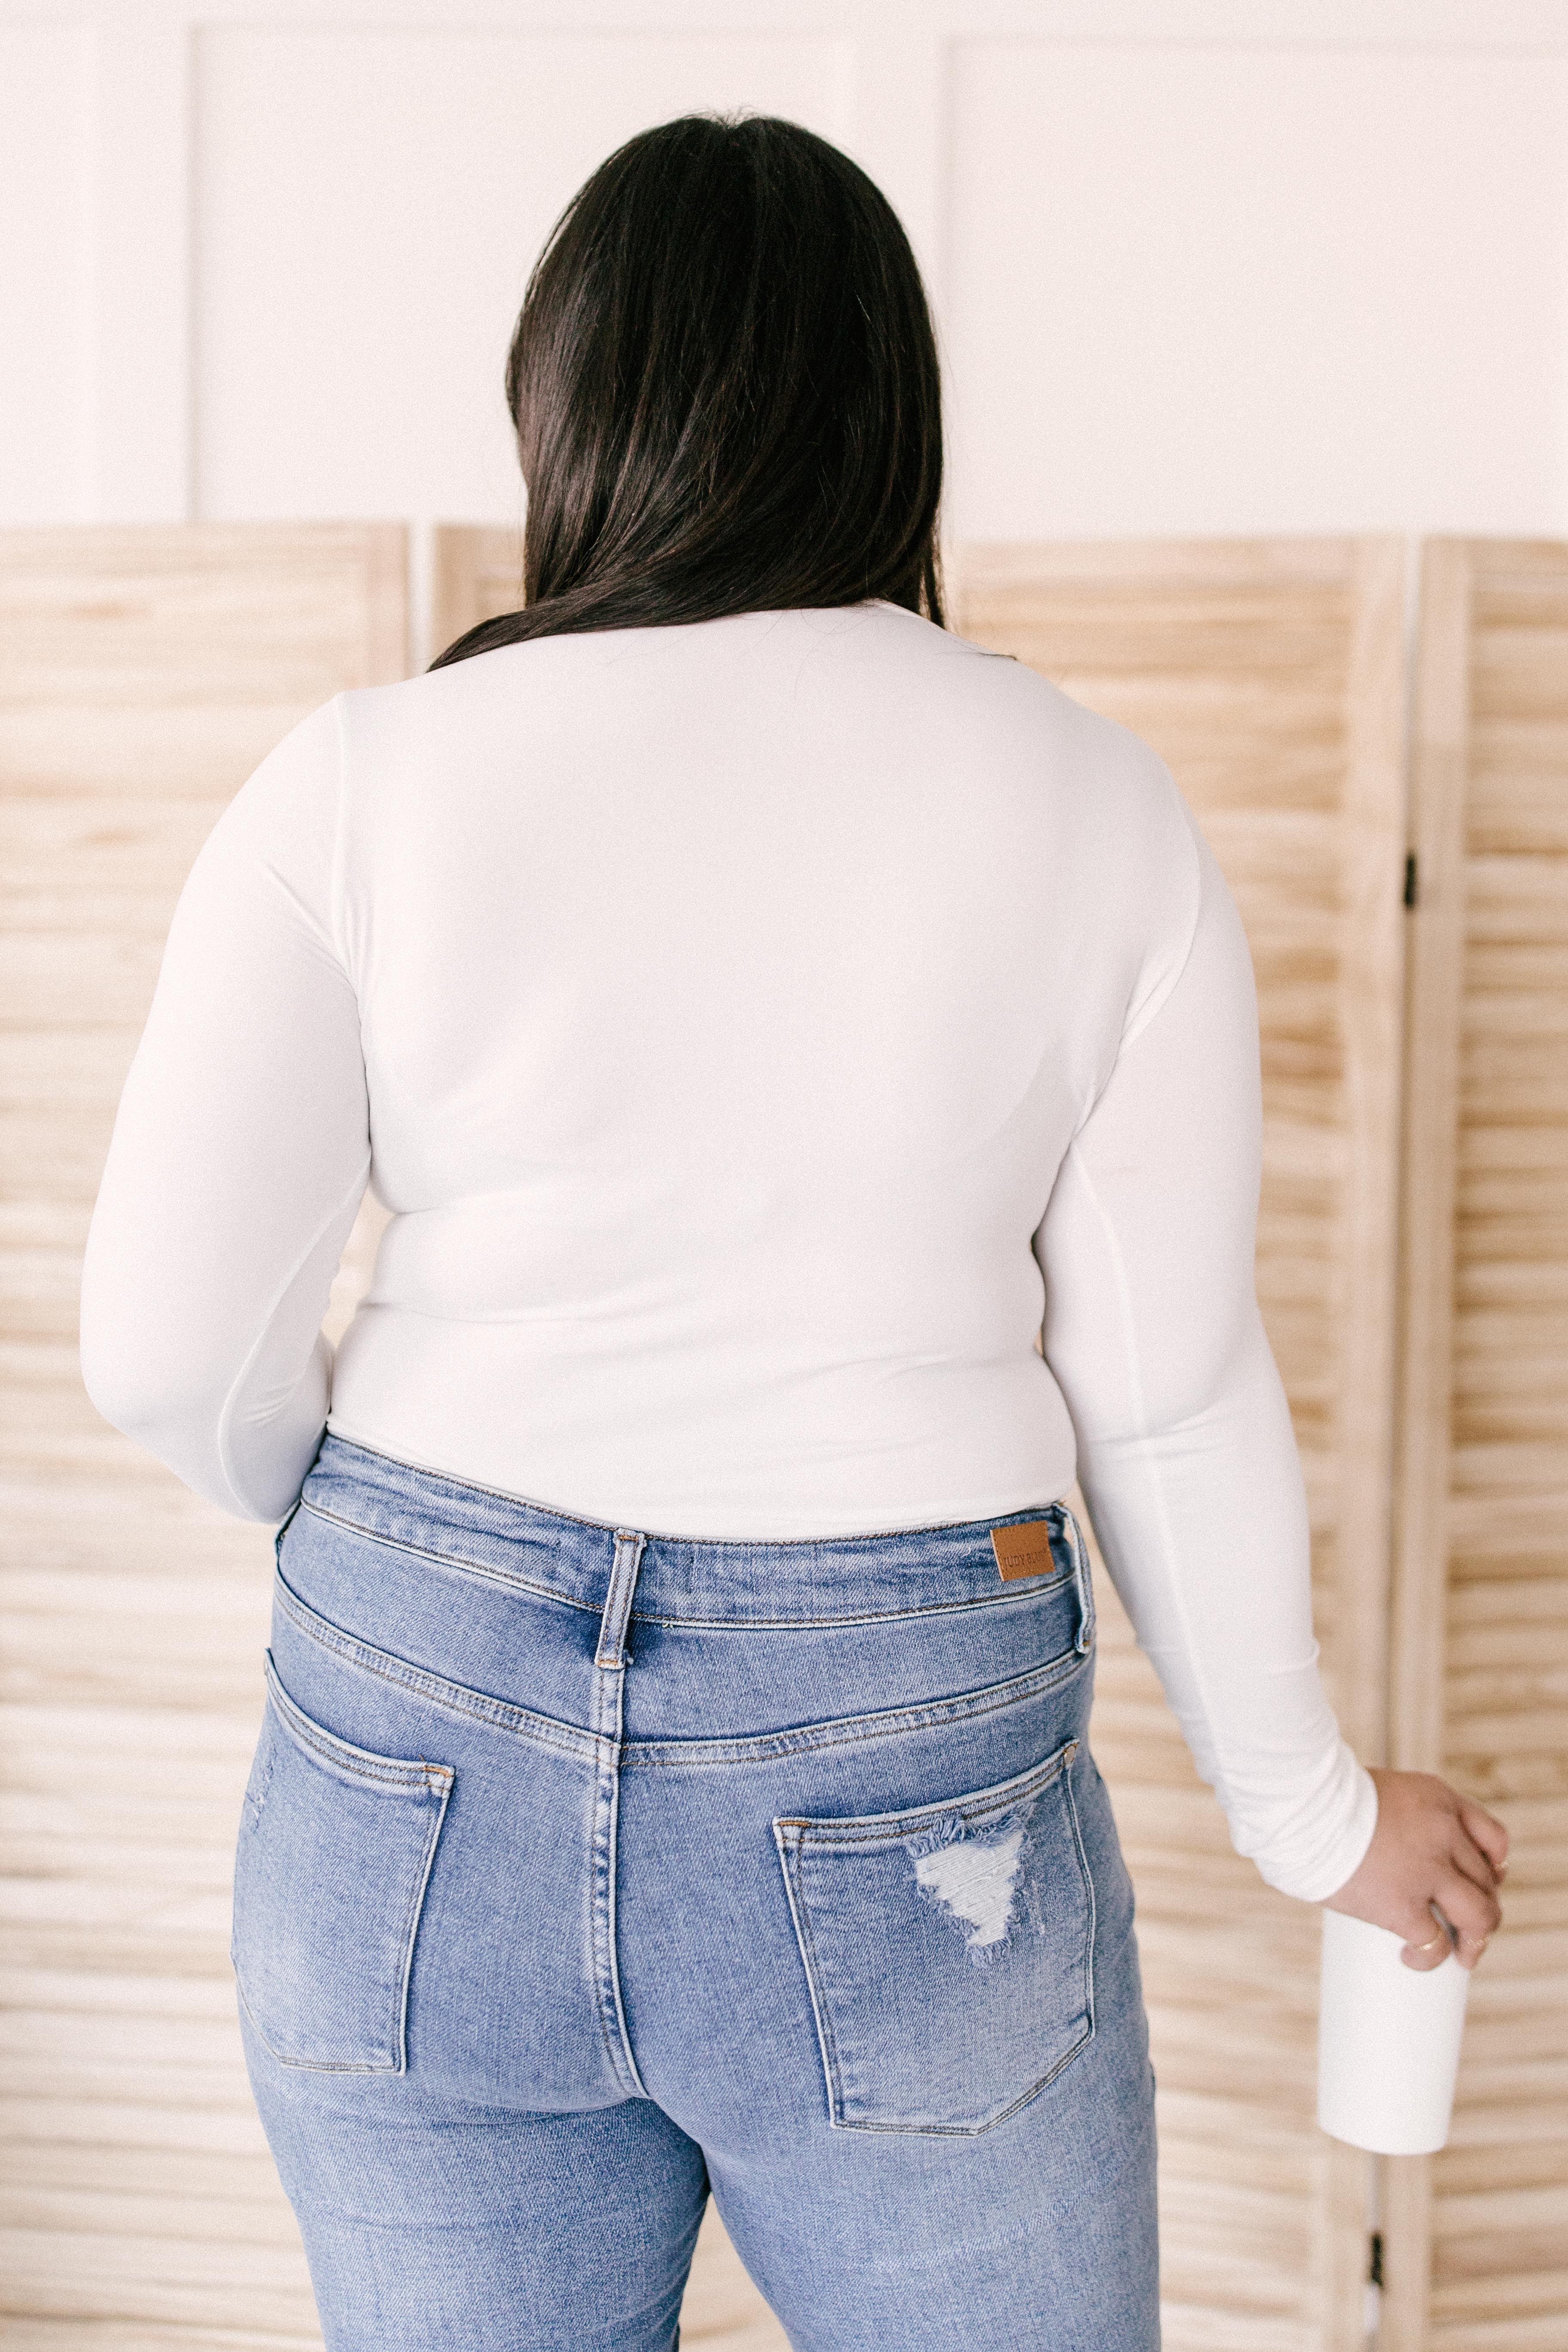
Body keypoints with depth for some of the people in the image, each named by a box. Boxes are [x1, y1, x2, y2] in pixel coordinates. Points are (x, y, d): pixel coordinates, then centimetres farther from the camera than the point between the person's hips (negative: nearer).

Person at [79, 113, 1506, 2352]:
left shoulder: (366, 781, -5)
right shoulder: (1092, 805, -3)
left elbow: (173, 1343, -6)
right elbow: (1168, 1391, -3)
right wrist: (1312, 1810, 12)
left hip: (427, 1755, 1)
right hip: (902, 1773, 0)